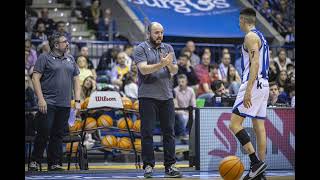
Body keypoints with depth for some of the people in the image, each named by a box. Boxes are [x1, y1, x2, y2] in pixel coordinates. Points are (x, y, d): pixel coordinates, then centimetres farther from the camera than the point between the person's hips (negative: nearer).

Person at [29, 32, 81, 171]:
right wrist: (40, 99, -14)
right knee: (44, 133, -6)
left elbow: (76, 80, 18)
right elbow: (35, 78, -6)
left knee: (58, 135, 6)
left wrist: (77, 101, 8)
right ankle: (35, 161, 6)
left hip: (65, 104, 5)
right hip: (48, 103, -5)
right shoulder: (44, 58, 0)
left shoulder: (70, 59, 16)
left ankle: (54, 163, 10)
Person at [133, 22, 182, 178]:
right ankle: (148, 165, 3)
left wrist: (170, 65, -15)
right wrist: (161, 64, -25)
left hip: (166, 95, 4)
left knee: (169, 131, 3)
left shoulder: (168, 48, 13)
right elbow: (143, 69, -13)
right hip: (147, 96, -4)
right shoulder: (141, 49, -1)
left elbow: (175, 70, 7)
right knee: (147, 132, -2)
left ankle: (170, 165, 6)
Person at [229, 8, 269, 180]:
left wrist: (248, 90, -26)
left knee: (234, 124, -9)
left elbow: (255, 64, -20)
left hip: (254, 84, -10)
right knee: (259, 127, 8)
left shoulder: (251, 36, -10)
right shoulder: (261, 37, 20)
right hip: (264, 85, 10)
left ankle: (256, 161, -16)